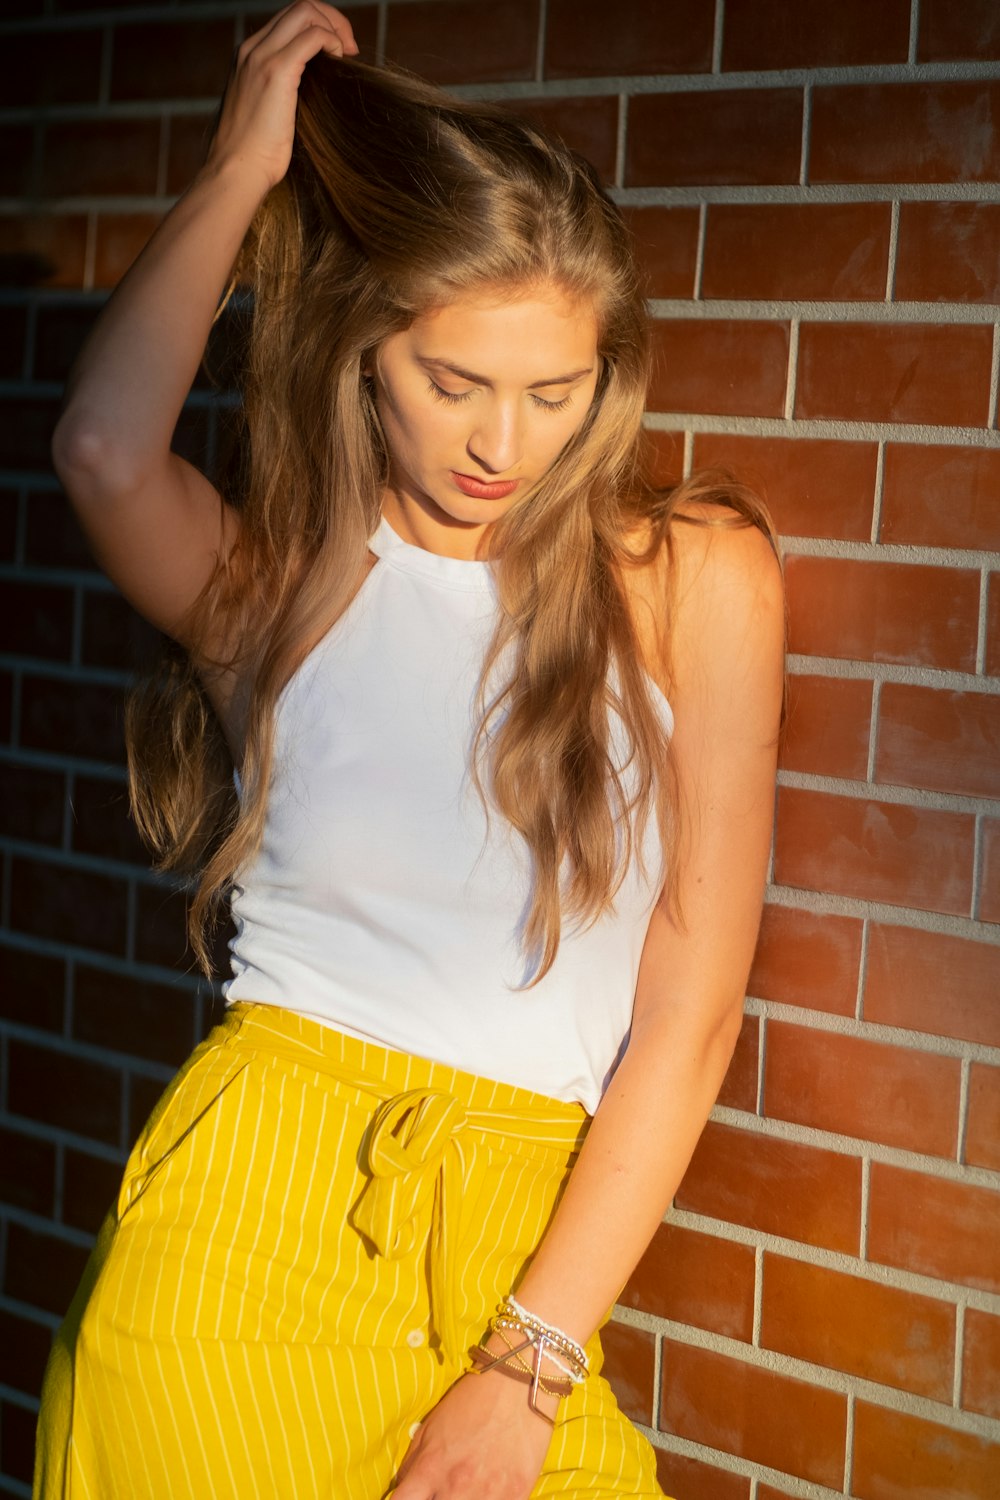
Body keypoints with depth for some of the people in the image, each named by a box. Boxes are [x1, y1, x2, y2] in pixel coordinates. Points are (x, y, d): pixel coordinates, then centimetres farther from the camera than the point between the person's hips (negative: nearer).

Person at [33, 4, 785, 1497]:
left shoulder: (695, 575, -1)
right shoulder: (271, 575, 3)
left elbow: (692, 1005, -3)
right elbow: (104, 447, -21)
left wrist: (530, 1361, -8)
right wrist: (242, 171, -6)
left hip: (524, 1227, 0)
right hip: (247, 1204, 0)